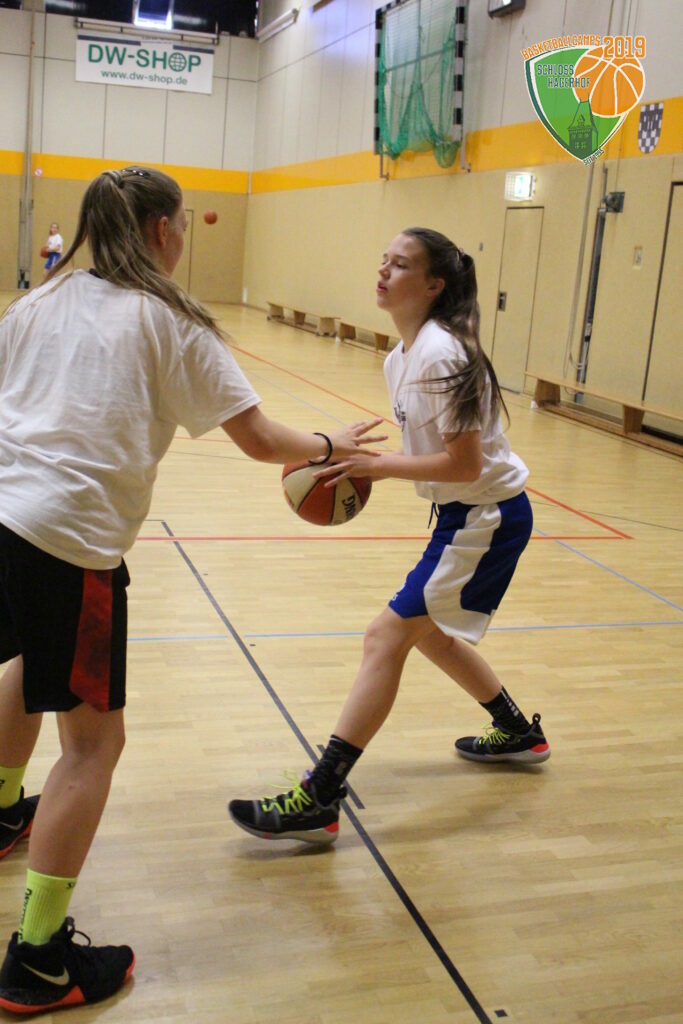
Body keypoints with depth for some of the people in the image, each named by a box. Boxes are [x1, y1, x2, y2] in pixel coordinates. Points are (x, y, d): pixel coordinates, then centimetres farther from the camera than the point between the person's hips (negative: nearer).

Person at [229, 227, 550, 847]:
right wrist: (363, 464, -1)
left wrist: (375, 466, -20)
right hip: (469, 514, 10)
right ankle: (519, 733, 43)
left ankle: (318, 802, -9)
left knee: (388, 637, -12)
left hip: (487, 518, -10)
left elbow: (464, 465, -24)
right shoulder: (403, 356, 7)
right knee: (427, 631, 23)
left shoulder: (440, 355, -22)